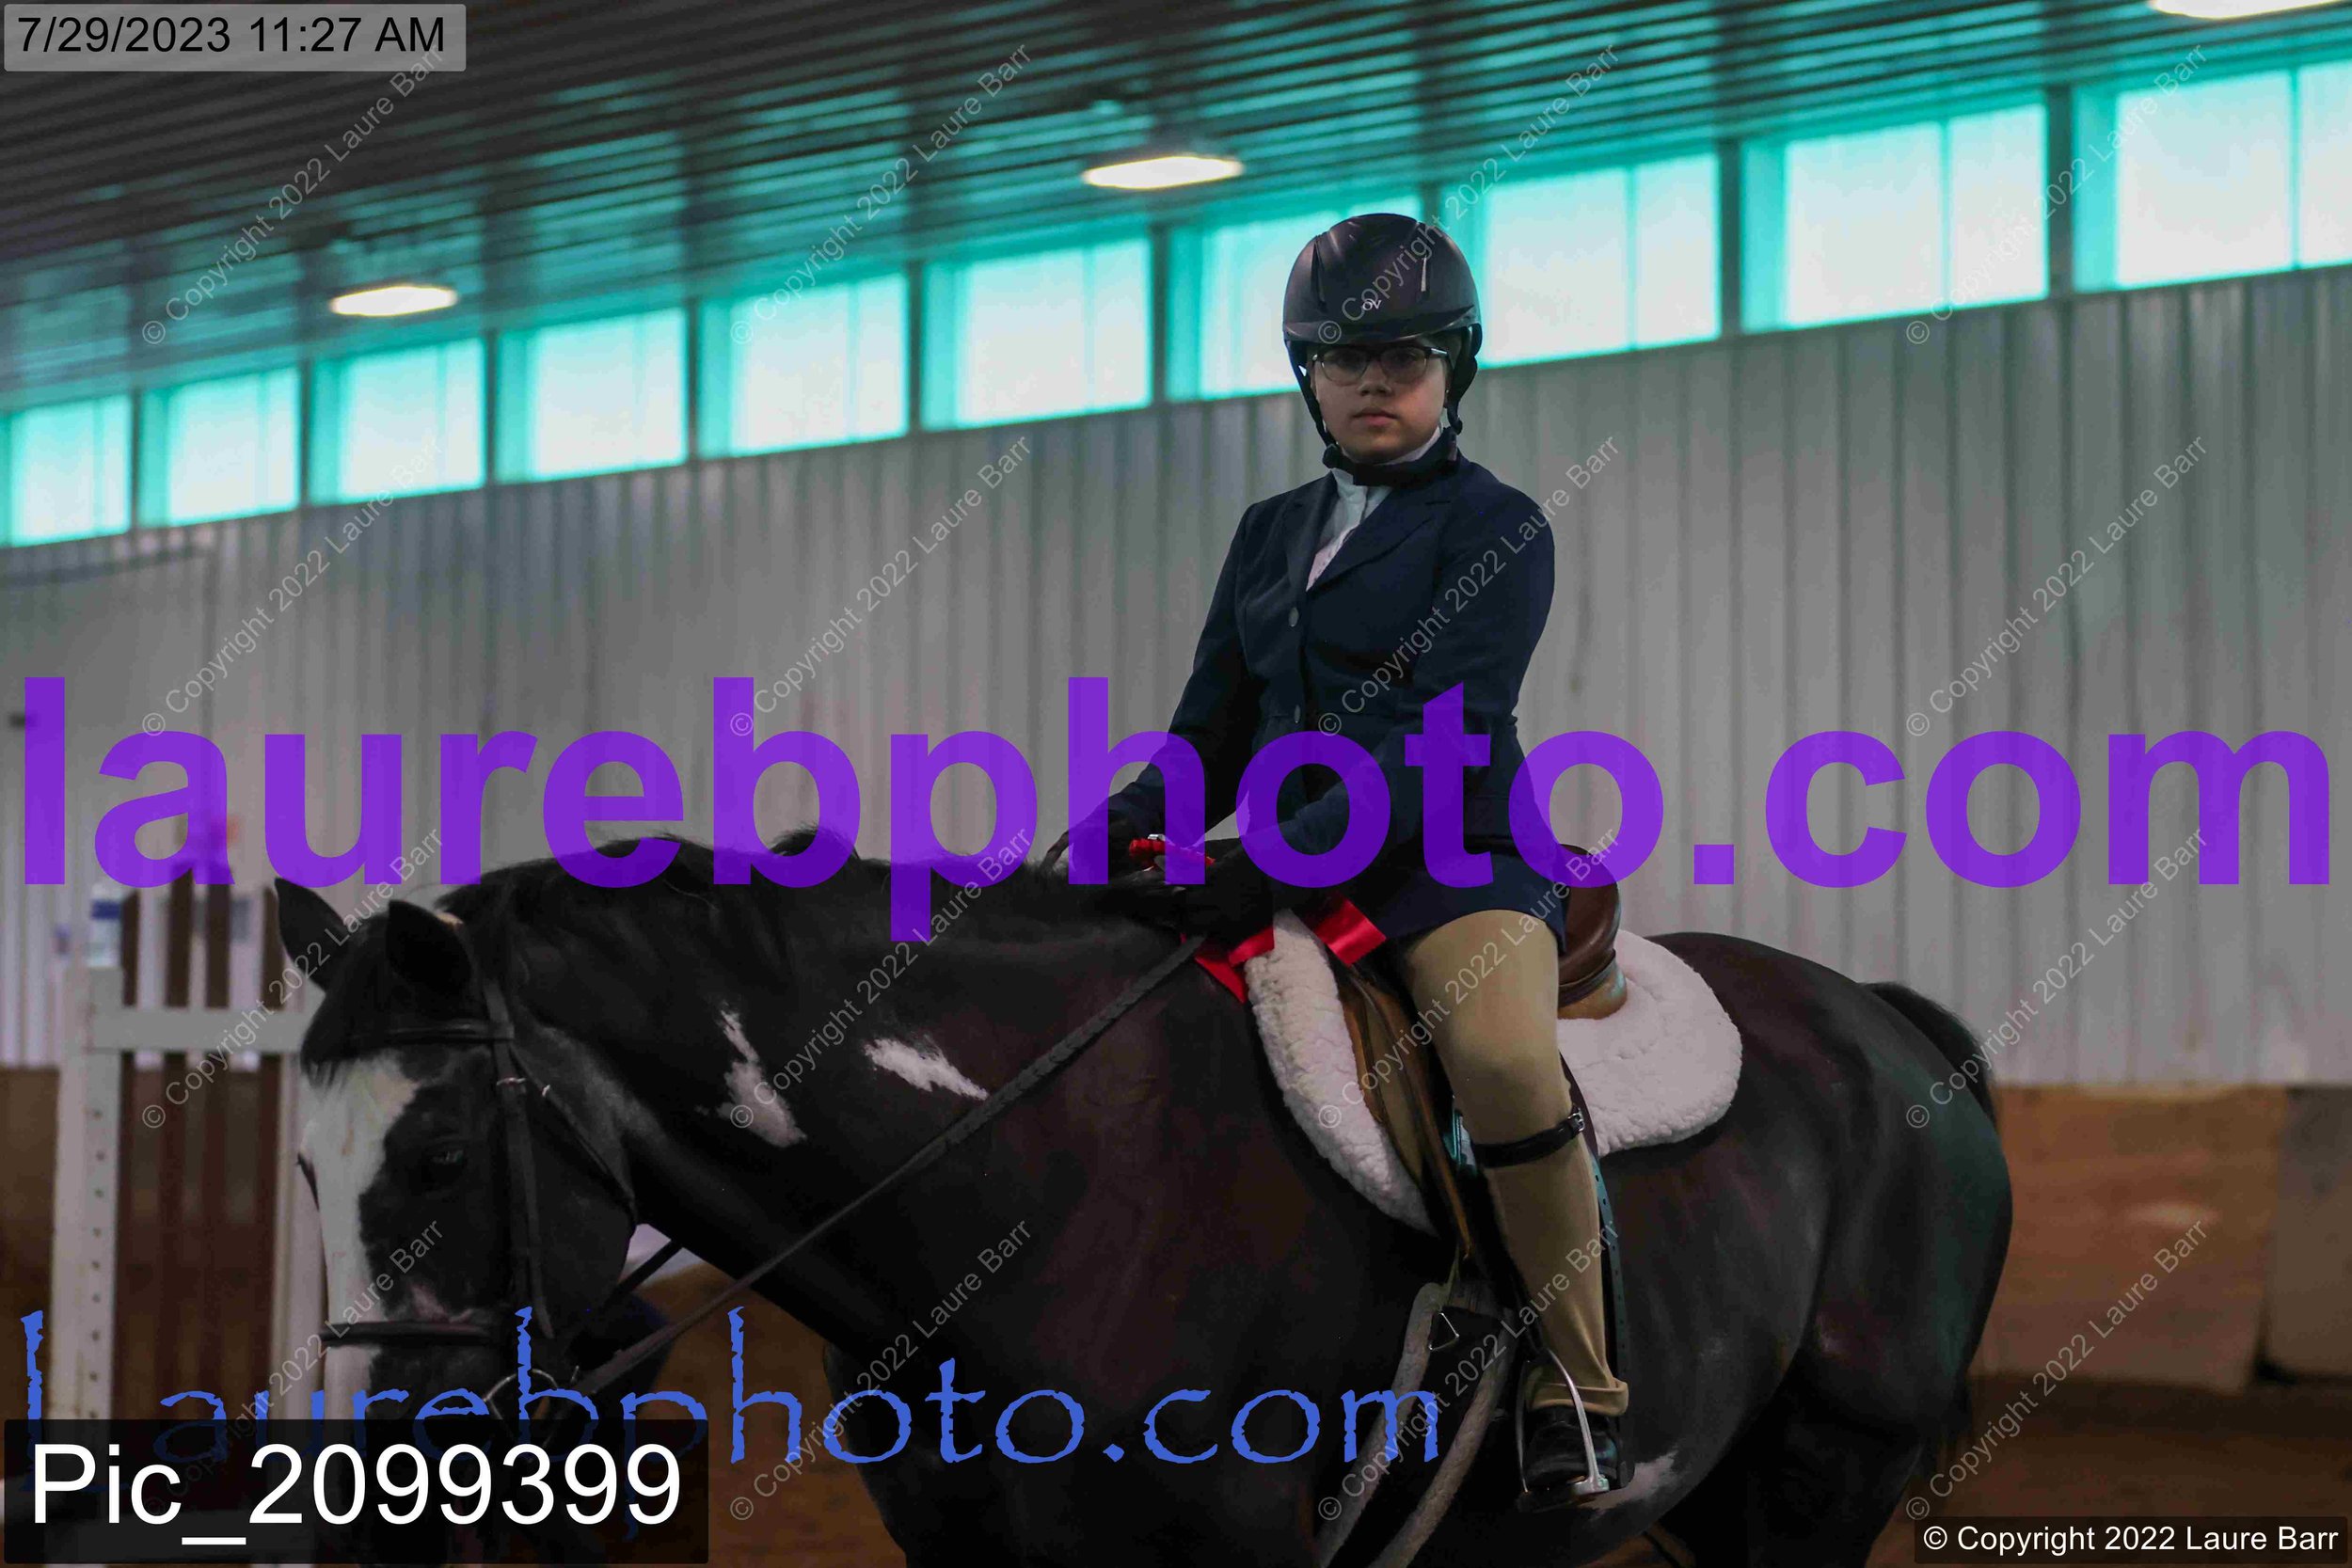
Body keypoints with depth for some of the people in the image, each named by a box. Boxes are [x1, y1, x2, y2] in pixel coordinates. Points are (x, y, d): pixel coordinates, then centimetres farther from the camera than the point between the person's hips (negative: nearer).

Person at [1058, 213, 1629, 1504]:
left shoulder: (1494, 527, -3)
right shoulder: (1272, 535, 17)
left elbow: (1442, 738, -15)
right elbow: (1216, 734, 17)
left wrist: (1278, 870, -27)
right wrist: (1120, 827, -5)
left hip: (1454, 863, -6)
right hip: (1286, 866, 7)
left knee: (1503, 1058, -35)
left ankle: (1576, 1386, -17)